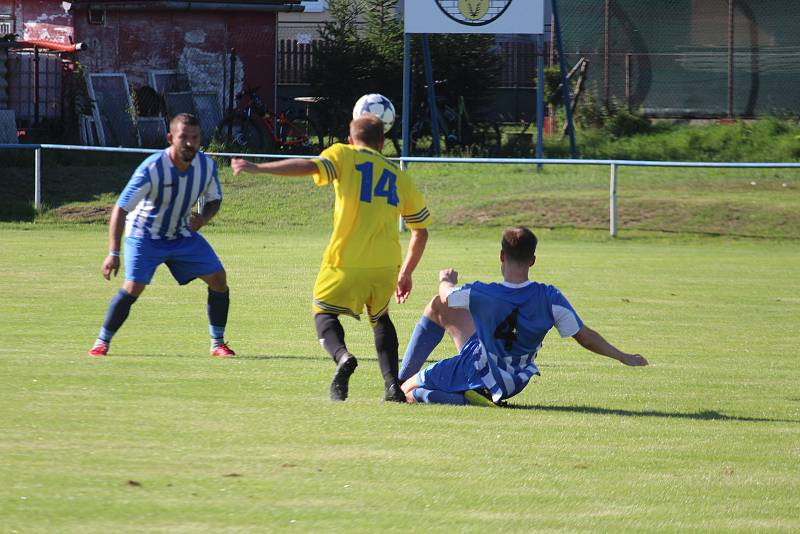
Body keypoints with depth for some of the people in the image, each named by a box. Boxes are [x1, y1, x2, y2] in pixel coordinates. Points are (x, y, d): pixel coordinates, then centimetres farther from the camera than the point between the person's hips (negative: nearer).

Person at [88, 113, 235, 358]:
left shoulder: (206, 165, -13)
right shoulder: (151, 169, -29)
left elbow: (214, 199, 6)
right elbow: (121, 208, -27)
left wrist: (203, 218, -18)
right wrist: (113, 253, -34)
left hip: (183, 234, 5)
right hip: (144, 235, -5)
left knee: (218, 278, -5)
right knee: (133, 287, -20)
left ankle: (217, 343, 8)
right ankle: (102, 343, -3)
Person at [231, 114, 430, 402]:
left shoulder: (344, 155, 8)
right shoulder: (399, 176, 20)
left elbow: (310, 166, -12)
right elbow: (421, 230, 22)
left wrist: (257, 168, -8)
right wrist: (406, 273, 33)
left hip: (346, 260, -4)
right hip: (386, 263, 4)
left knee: (324, 313, 11)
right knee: (380, 317, 26)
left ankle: (341, 355, -22)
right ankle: (392, 384, 9)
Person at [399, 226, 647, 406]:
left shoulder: (478, 294, -27)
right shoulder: (550, 298, -22)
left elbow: (447, 296, -3)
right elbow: (586, 338, -16)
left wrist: (446, 281, 22)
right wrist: (624, 357, -2)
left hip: (476, 372, -5)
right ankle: (404, 378, 27)